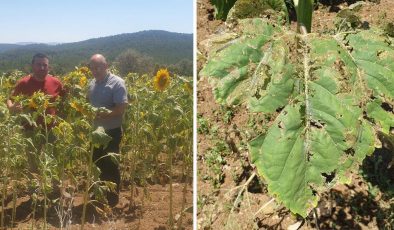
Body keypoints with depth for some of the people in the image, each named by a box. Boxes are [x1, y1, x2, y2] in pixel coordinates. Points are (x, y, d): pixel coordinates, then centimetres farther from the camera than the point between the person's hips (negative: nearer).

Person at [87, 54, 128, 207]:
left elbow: (121, 108, -21)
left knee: (110, 165, 4)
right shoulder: (92, 84, 9)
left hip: (111, 132, -7)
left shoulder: (117, 83, -14)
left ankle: (113, 196, 20)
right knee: (97, 163, 16)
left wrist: (102, 114, -28)